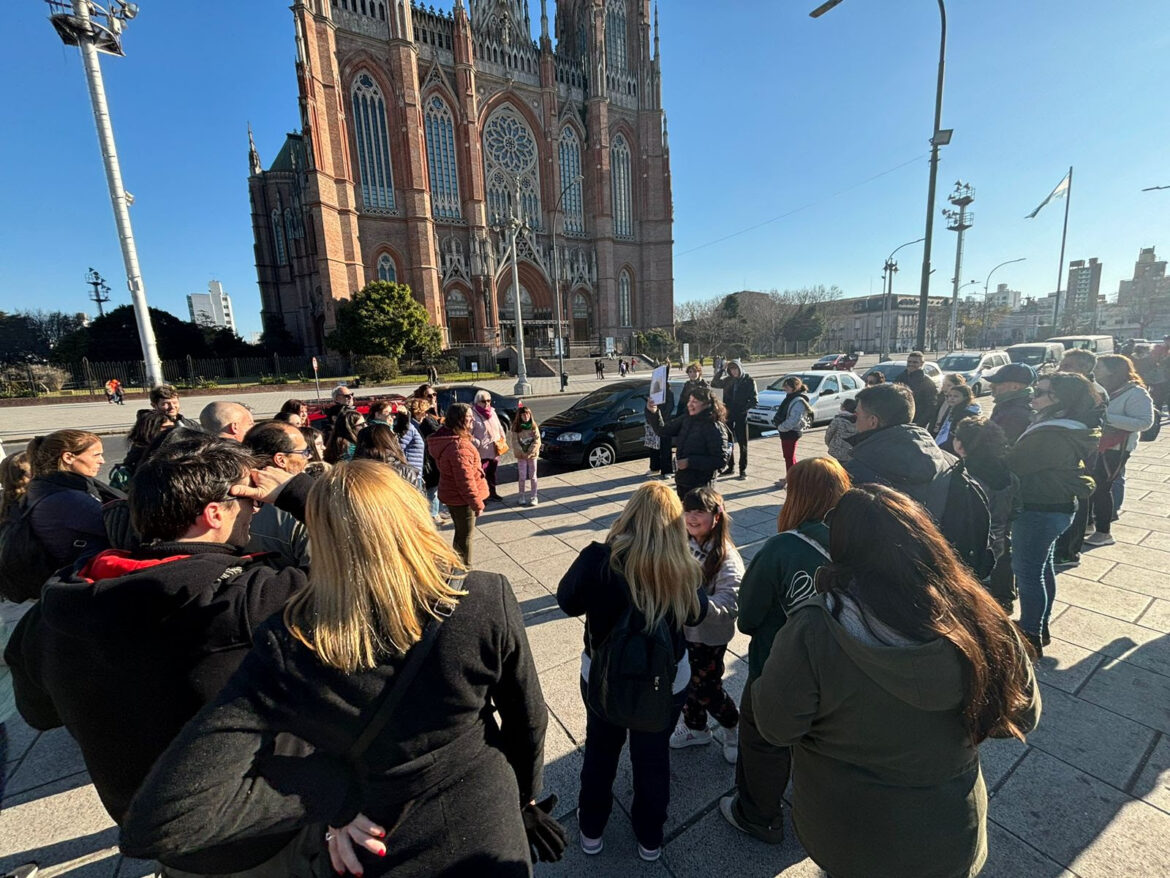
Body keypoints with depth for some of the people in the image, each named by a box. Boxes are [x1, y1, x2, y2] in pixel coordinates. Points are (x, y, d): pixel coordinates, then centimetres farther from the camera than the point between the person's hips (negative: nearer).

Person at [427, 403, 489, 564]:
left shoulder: (445, 438, 4)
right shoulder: (458, 446, -28)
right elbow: (465, 479, -28)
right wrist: (477, 503, -20)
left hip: (452, 495, 10)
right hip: (461, 498, -10)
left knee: (462, 533, 24)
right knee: (465, 536, 5)